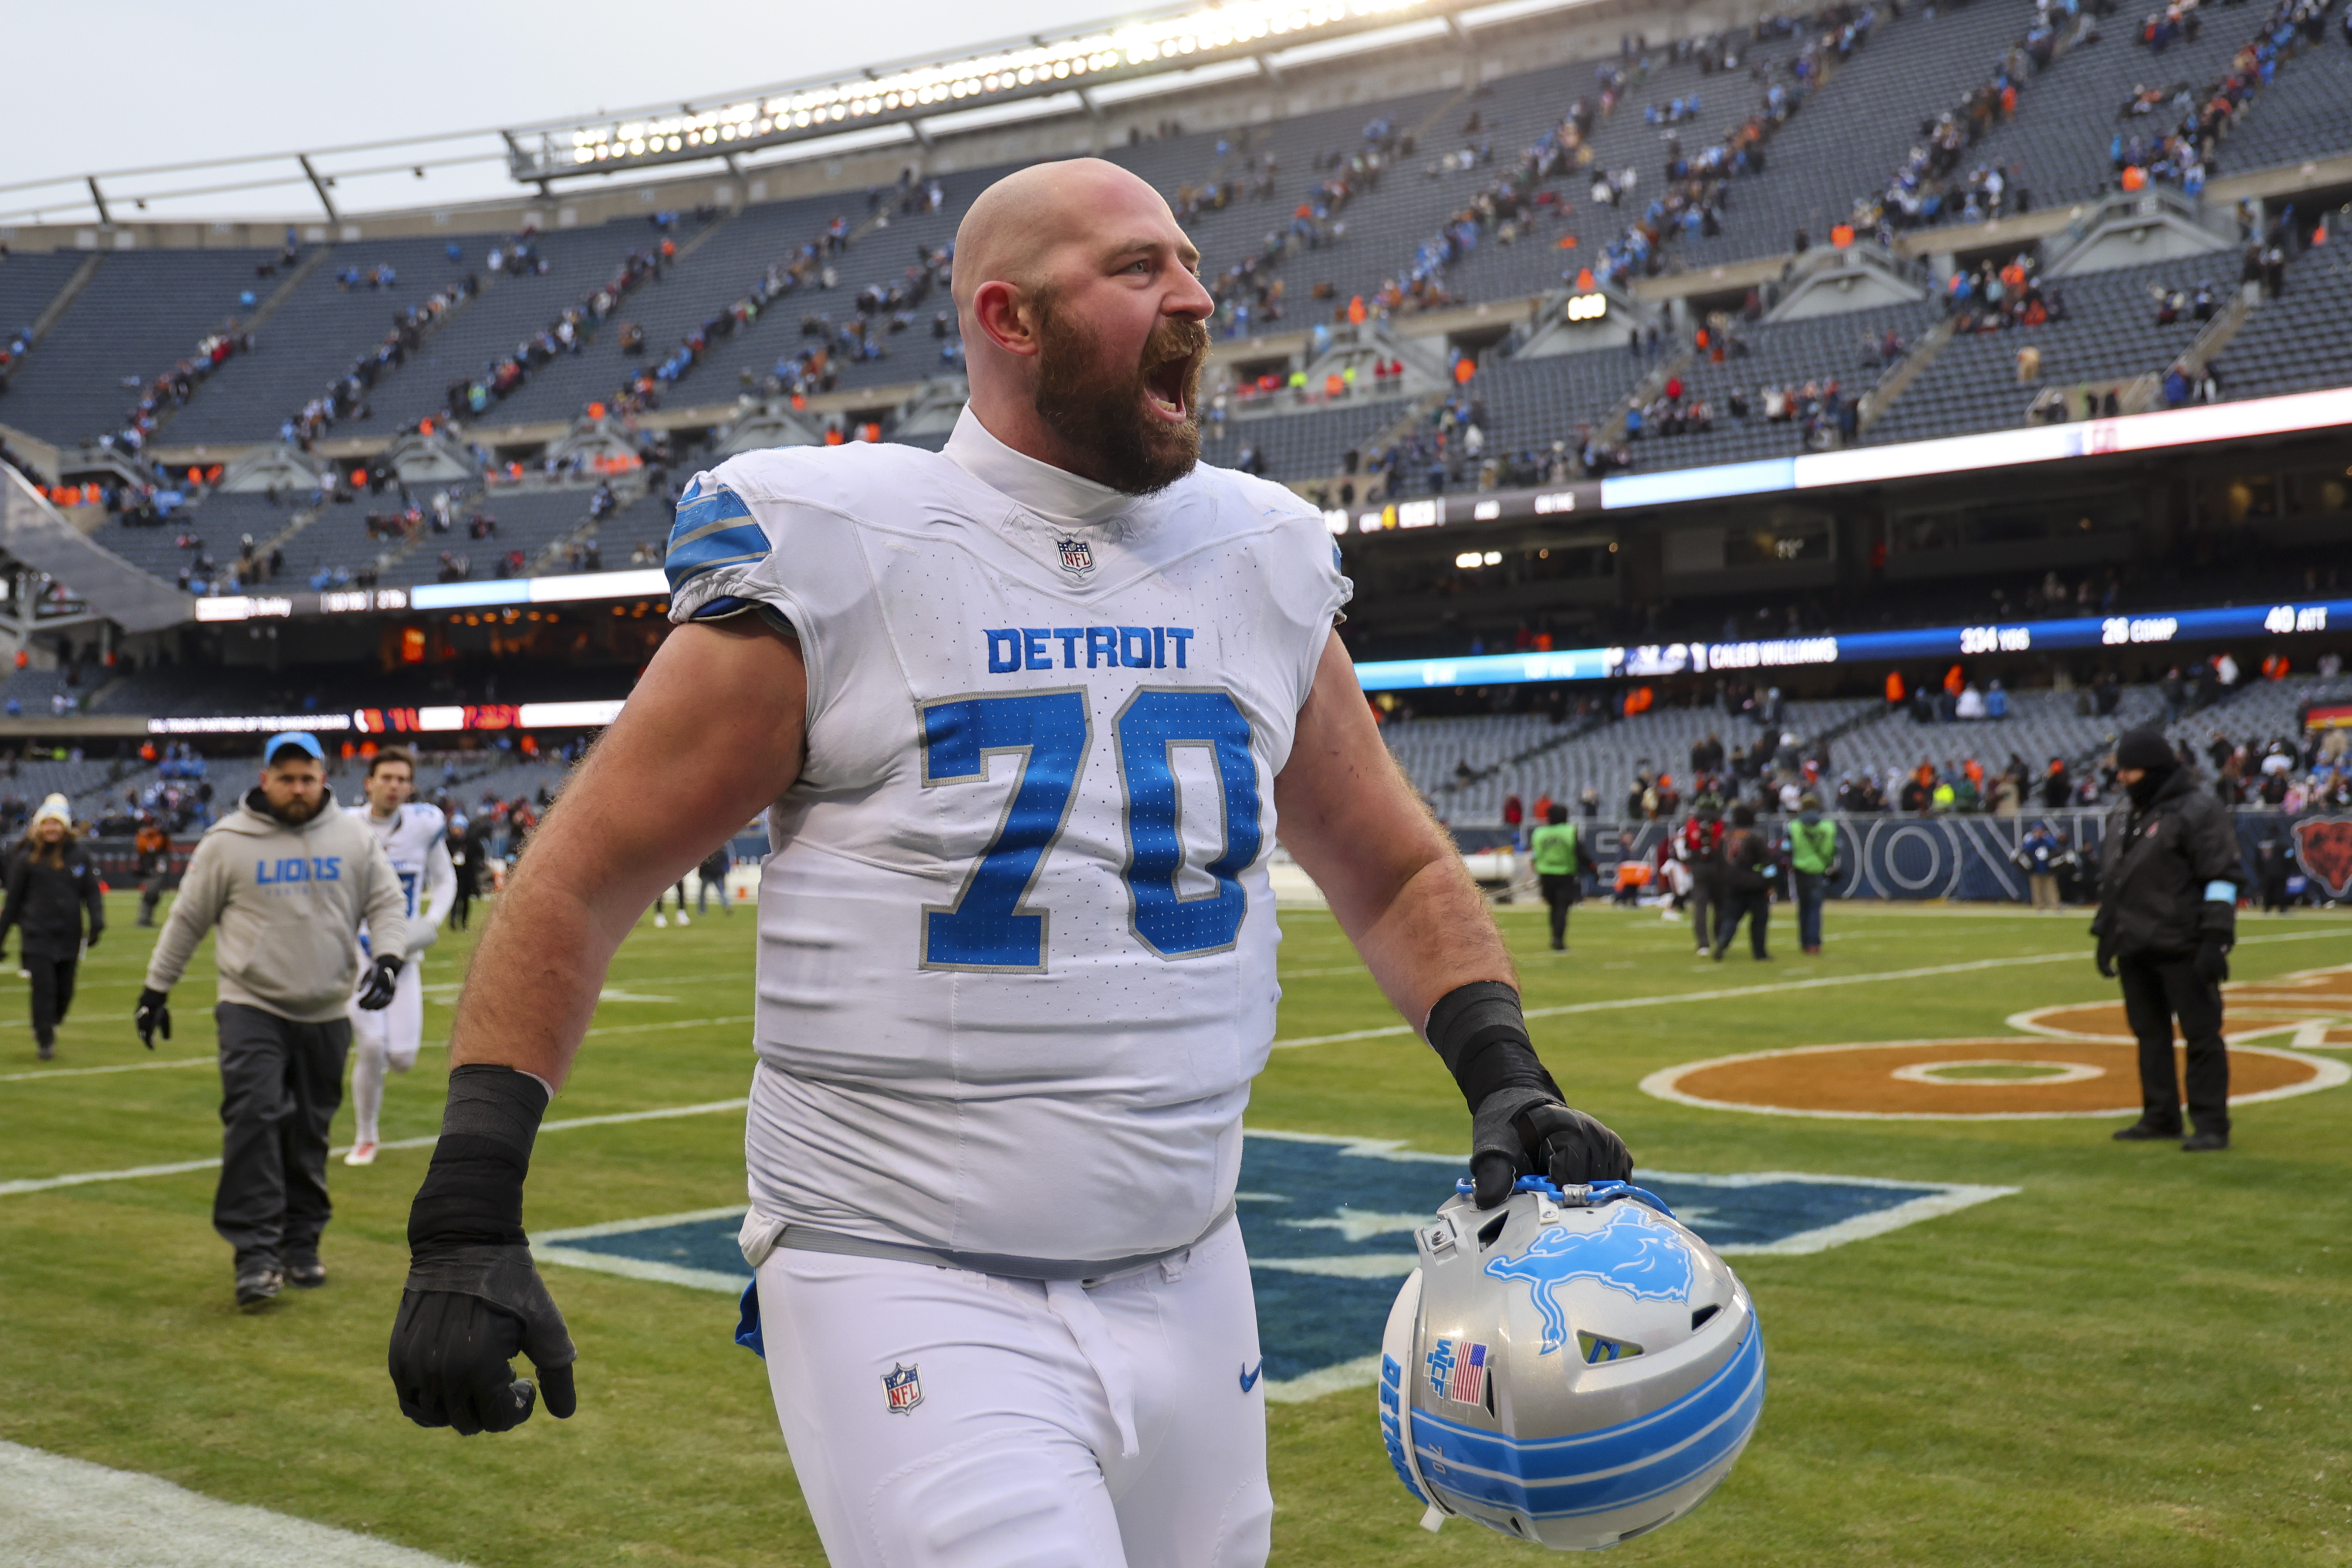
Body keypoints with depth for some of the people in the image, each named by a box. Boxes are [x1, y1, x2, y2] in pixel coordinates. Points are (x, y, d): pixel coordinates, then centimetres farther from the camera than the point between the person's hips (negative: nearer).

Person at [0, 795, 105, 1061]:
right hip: (37, 936, -2)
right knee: (43, 987, -10)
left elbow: (92, 892, 7)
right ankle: (45, 1041, 3)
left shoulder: (79, 857, 5)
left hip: (69, 938, 2)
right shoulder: (26, 859, 2)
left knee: (64, 993, 6)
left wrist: (97, 924, -8)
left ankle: (48, 1026, 34)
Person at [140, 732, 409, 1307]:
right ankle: (256, 1255, -15)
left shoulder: (354, 838, 4)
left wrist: (388, 959, -11)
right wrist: (157, 989, 7)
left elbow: (387, 903, 7)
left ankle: (300, 1247, 21)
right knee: (253, 1117, -17)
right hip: (252, 1007, -3)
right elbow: (187, 918, 5)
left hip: (326, 1013, 3)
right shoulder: (229, 841, -2)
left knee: (309, 1135, 9)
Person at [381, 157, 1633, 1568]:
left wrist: (1504, 1074, -1)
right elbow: (581, 882, -4)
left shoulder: (1263, 565, 7)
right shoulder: (835, 558, -7)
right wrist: (470, 1217, -11)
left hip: (1186, 1285, 6)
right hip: (903, 1289, -5)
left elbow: (1397, 872, 16)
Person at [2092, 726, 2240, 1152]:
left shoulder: (2197, 810, -10)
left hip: (2182, 947, -8)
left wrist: (2215, 938, -19)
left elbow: (2223, 877, -14)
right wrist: (2105, 932, 20)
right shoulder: (2125, 812, 16)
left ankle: (2211, 1124, 1)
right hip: (2135, 947, 8)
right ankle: (2160, 1117, 22)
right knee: (2149, 1034, 13)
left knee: (2201, 1034, -3)